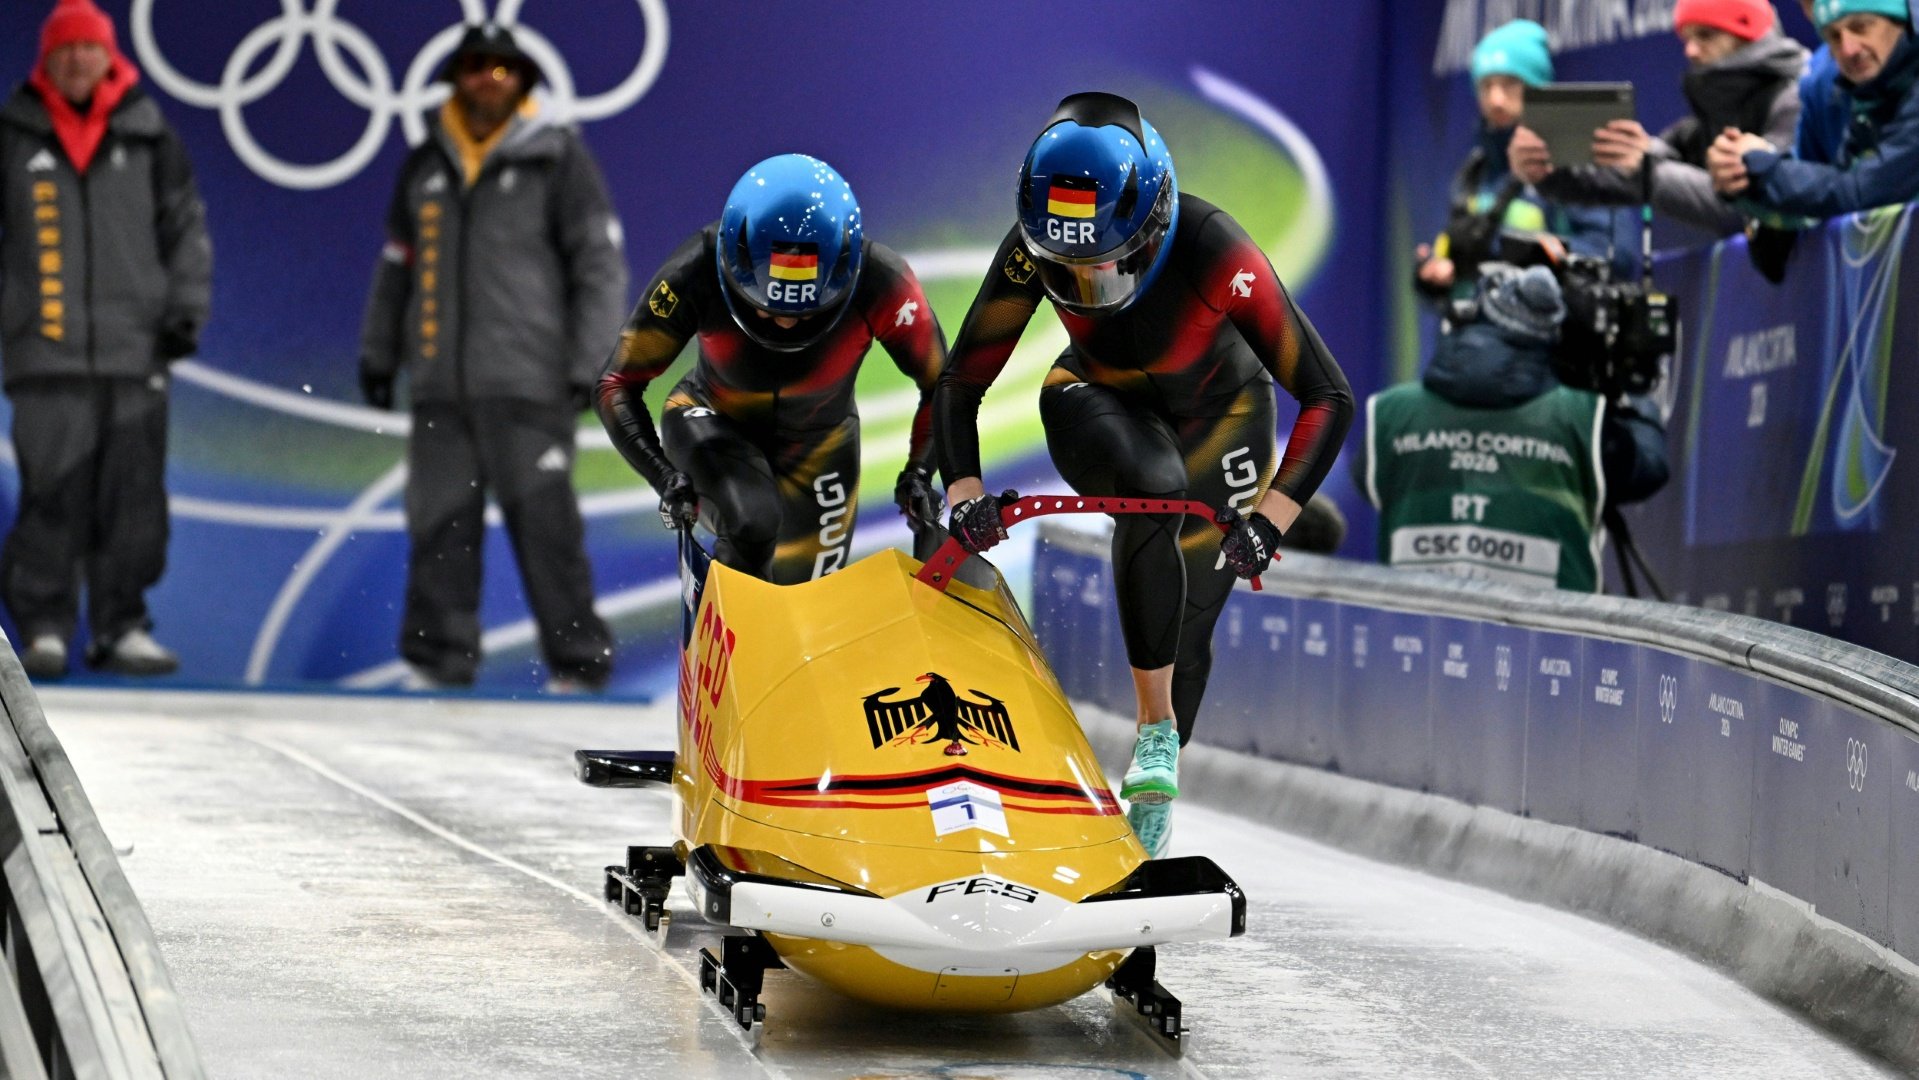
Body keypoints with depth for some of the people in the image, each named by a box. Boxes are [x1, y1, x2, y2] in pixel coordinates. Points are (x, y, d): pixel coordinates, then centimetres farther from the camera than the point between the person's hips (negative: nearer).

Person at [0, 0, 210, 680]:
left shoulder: (148, 136, 8)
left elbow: (186, 227, 12)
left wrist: (185, 310, 4)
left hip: (135, 351, 1)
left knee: (134, 501, 0)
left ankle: (121, 628, 8)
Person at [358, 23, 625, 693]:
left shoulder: (557, 158, 2)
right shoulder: (426, 166, 16)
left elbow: (601, 266, -1)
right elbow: (396, 266, 24)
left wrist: (589, 365, -7)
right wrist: (378, 354, 21)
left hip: (528, 384, -4)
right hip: (441, 385, 4)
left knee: (544, 523, -7)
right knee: (439, 526, 3)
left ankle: (579, 664, -2)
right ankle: (440, 659, 10)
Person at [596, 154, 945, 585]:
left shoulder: (881, 281, -32)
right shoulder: (695, 276, -33)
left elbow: (941, 384, -14)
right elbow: (619, 387, -20)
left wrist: (919, 472, -27)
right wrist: (665, 476, -33)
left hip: (819, 447, 2)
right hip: (714, 427, -2)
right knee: (751, 523, -33)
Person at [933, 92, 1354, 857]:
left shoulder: (1215, 254, -36)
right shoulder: (1030, 253, -29)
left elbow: (1328, 398, -31)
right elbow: (959, 386, -17)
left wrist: (1271, 521, -40)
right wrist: (965, 494, -32)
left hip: (1217, 414, 0)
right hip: (1101, 402, 0)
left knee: (1185, 619, 0)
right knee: (1153, 490, -34)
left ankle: (1153, 804, 25)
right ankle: (1156, 726, -26)